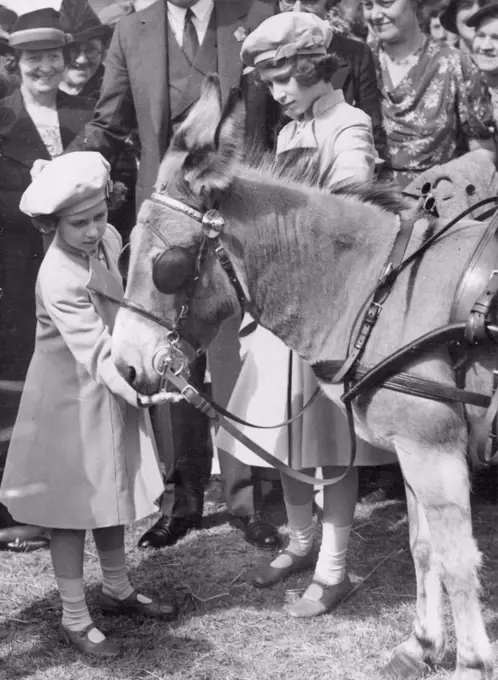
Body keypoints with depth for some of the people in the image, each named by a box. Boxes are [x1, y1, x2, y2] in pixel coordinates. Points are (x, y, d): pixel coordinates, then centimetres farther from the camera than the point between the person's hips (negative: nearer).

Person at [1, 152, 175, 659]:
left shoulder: (109, 238, -7)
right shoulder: (60, 278, -29)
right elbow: (97, 352, -34)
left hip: (113, 390, 7)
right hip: (70, 399, -7)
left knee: (114, 493, 20)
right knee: (73, 505, 4)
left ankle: (117, 589, 39)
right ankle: (74, 618, 19)